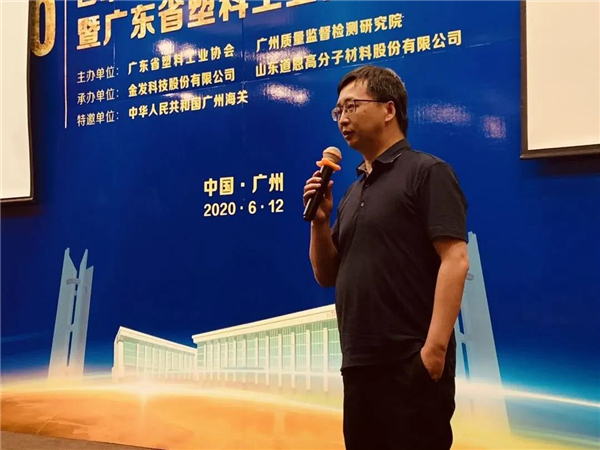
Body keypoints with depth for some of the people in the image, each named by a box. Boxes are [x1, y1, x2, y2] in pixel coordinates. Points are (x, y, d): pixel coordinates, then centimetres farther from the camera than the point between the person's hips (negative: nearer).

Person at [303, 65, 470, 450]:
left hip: (411, 364, -7)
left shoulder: (426, 171, -5)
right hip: (360, 365, 8)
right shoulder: (354, 192, 17)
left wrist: (435, 348, -22)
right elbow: (327, 275, 17)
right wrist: (320, 219, 2)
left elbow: (455, 260, -15)